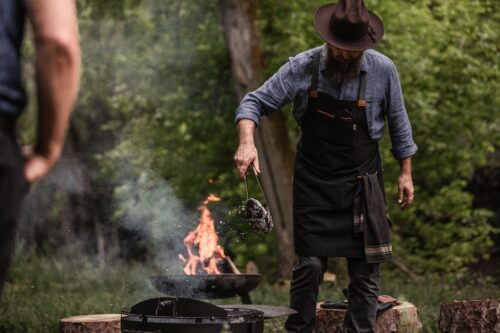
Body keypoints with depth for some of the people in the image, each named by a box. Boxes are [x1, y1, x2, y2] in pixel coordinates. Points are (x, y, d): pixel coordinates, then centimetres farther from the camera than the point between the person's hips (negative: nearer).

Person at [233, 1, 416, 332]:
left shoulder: (383, 70, -8)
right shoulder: (304, 67, -11)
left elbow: (398, 123, 6)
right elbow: (255, 102, -8)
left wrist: (406, 172, 8)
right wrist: (247, 142, -26)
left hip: (362, 185, 1)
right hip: (313, 183, -1)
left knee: (365, 269, 2)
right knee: (310, 265, -2)